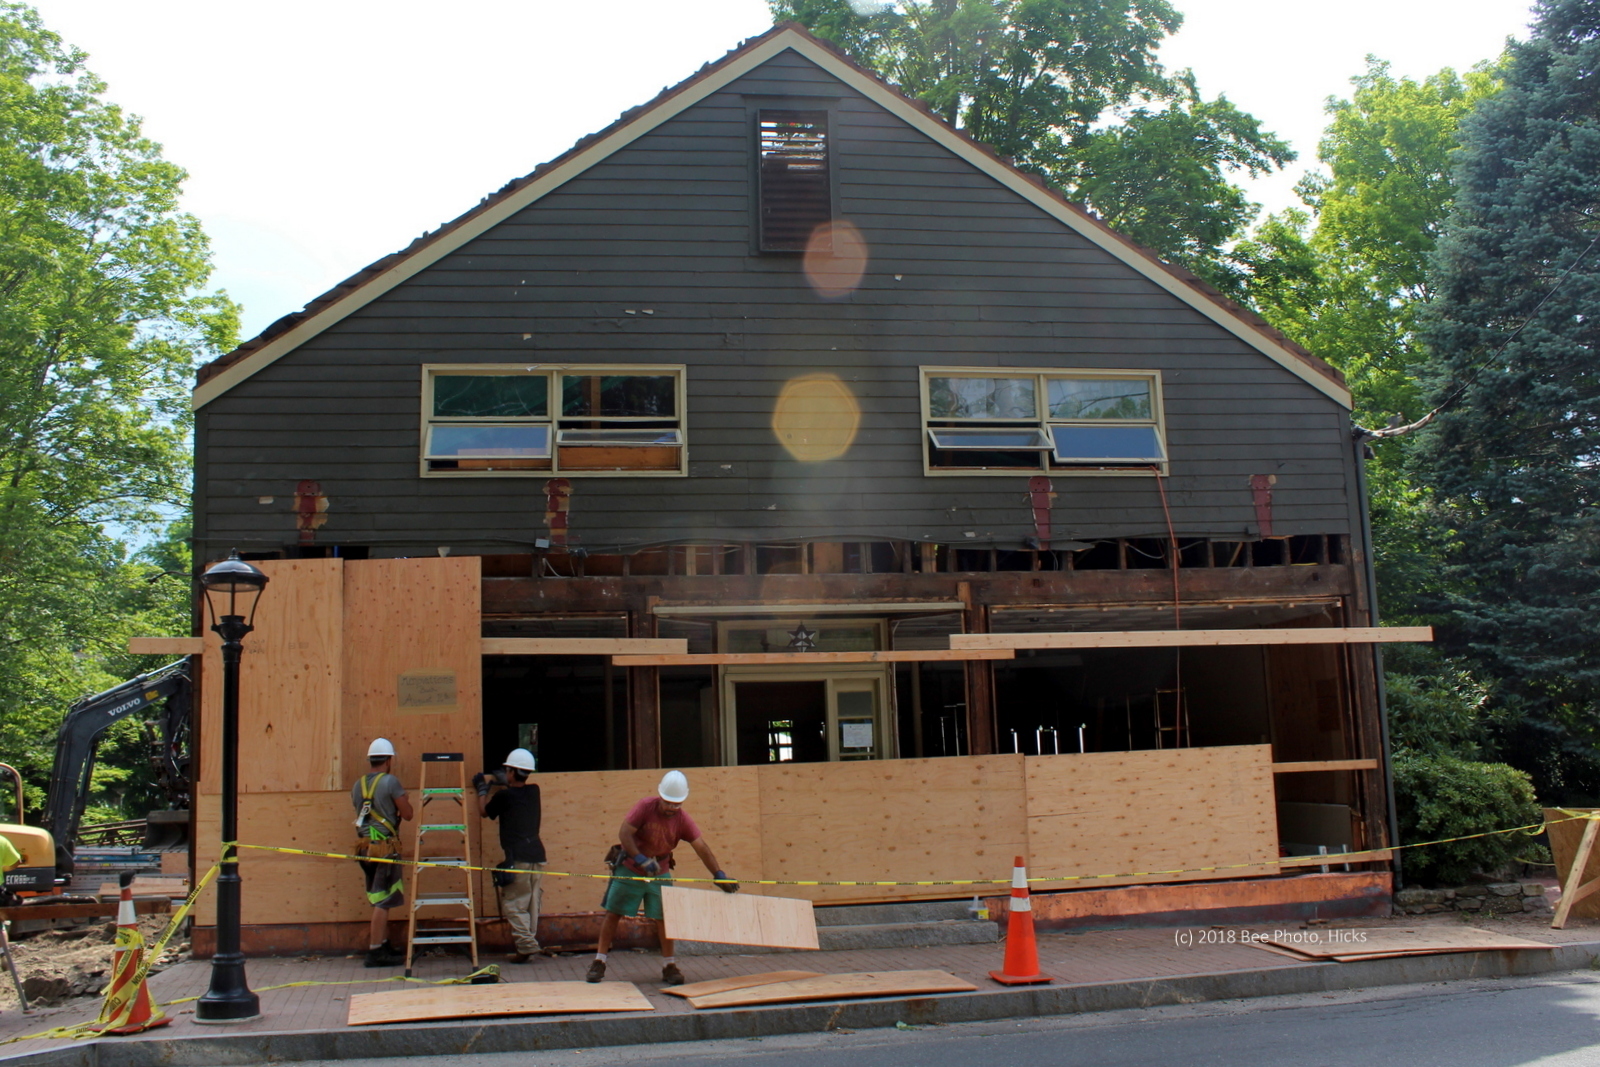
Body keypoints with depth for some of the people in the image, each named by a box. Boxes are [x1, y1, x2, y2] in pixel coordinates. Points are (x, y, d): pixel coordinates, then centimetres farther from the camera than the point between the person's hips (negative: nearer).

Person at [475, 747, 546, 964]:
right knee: (530, 904, 11)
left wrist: (482, 789, 25)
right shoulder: (534, 791, 10)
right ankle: (528, 944, 12)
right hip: (536, 854, 7)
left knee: (513, 904, -3)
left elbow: (484, 812, 12)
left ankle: (526, 945, -11)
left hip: (518, 858, -7)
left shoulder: (504, 796, -7)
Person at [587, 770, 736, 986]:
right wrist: (641, 860, -31)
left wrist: (719, 876, -24)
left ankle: (669, 966, 7)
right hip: (629, 870, -2)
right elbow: (624, 833, -21)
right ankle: (599, 963, 10)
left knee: (664, 918, -2)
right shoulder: (645, 807, -19)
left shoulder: (683, 820, -12)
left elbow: (701, 847, -15)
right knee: (612, 913, 1)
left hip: (660, 873, 2)